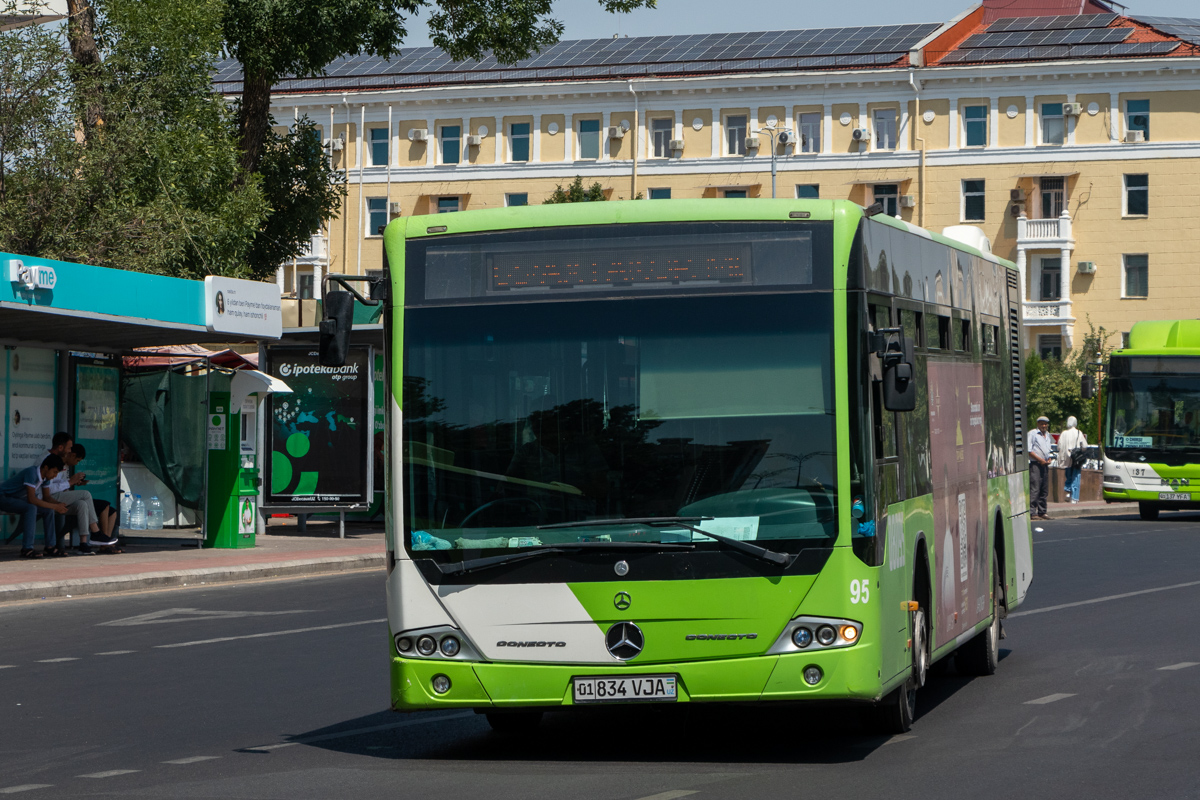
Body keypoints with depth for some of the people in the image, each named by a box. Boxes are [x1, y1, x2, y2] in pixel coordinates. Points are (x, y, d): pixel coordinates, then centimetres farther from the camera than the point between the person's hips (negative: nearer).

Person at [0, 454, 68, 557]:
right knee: (31, 508, -33)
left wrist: (58, 505, -14)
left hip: (17, 498, 9)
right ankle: (27, 549, -34)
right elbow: (31, 499, -34)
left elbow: (46, 497, 7)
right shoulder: (32, 472, -29)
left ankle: (50, 547, 1)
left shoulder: (45, 476, -1)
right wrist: (55, 506, -30)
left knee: (48, 510, -2)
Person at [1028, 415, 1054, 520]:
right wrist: (1040, 459, -14)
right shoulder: (1032, 434, -3)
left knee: (1044, 491, 9)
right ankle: (1032, 512, -16)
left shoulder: (1048, 436, 20)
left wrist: (1049, 459, 9)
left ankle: (1042, 512, 15)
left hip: (1045, 464, 8)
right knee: (1034, 489, -13)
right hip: (1035, 464, -8)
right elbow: (1029, 450, -10)